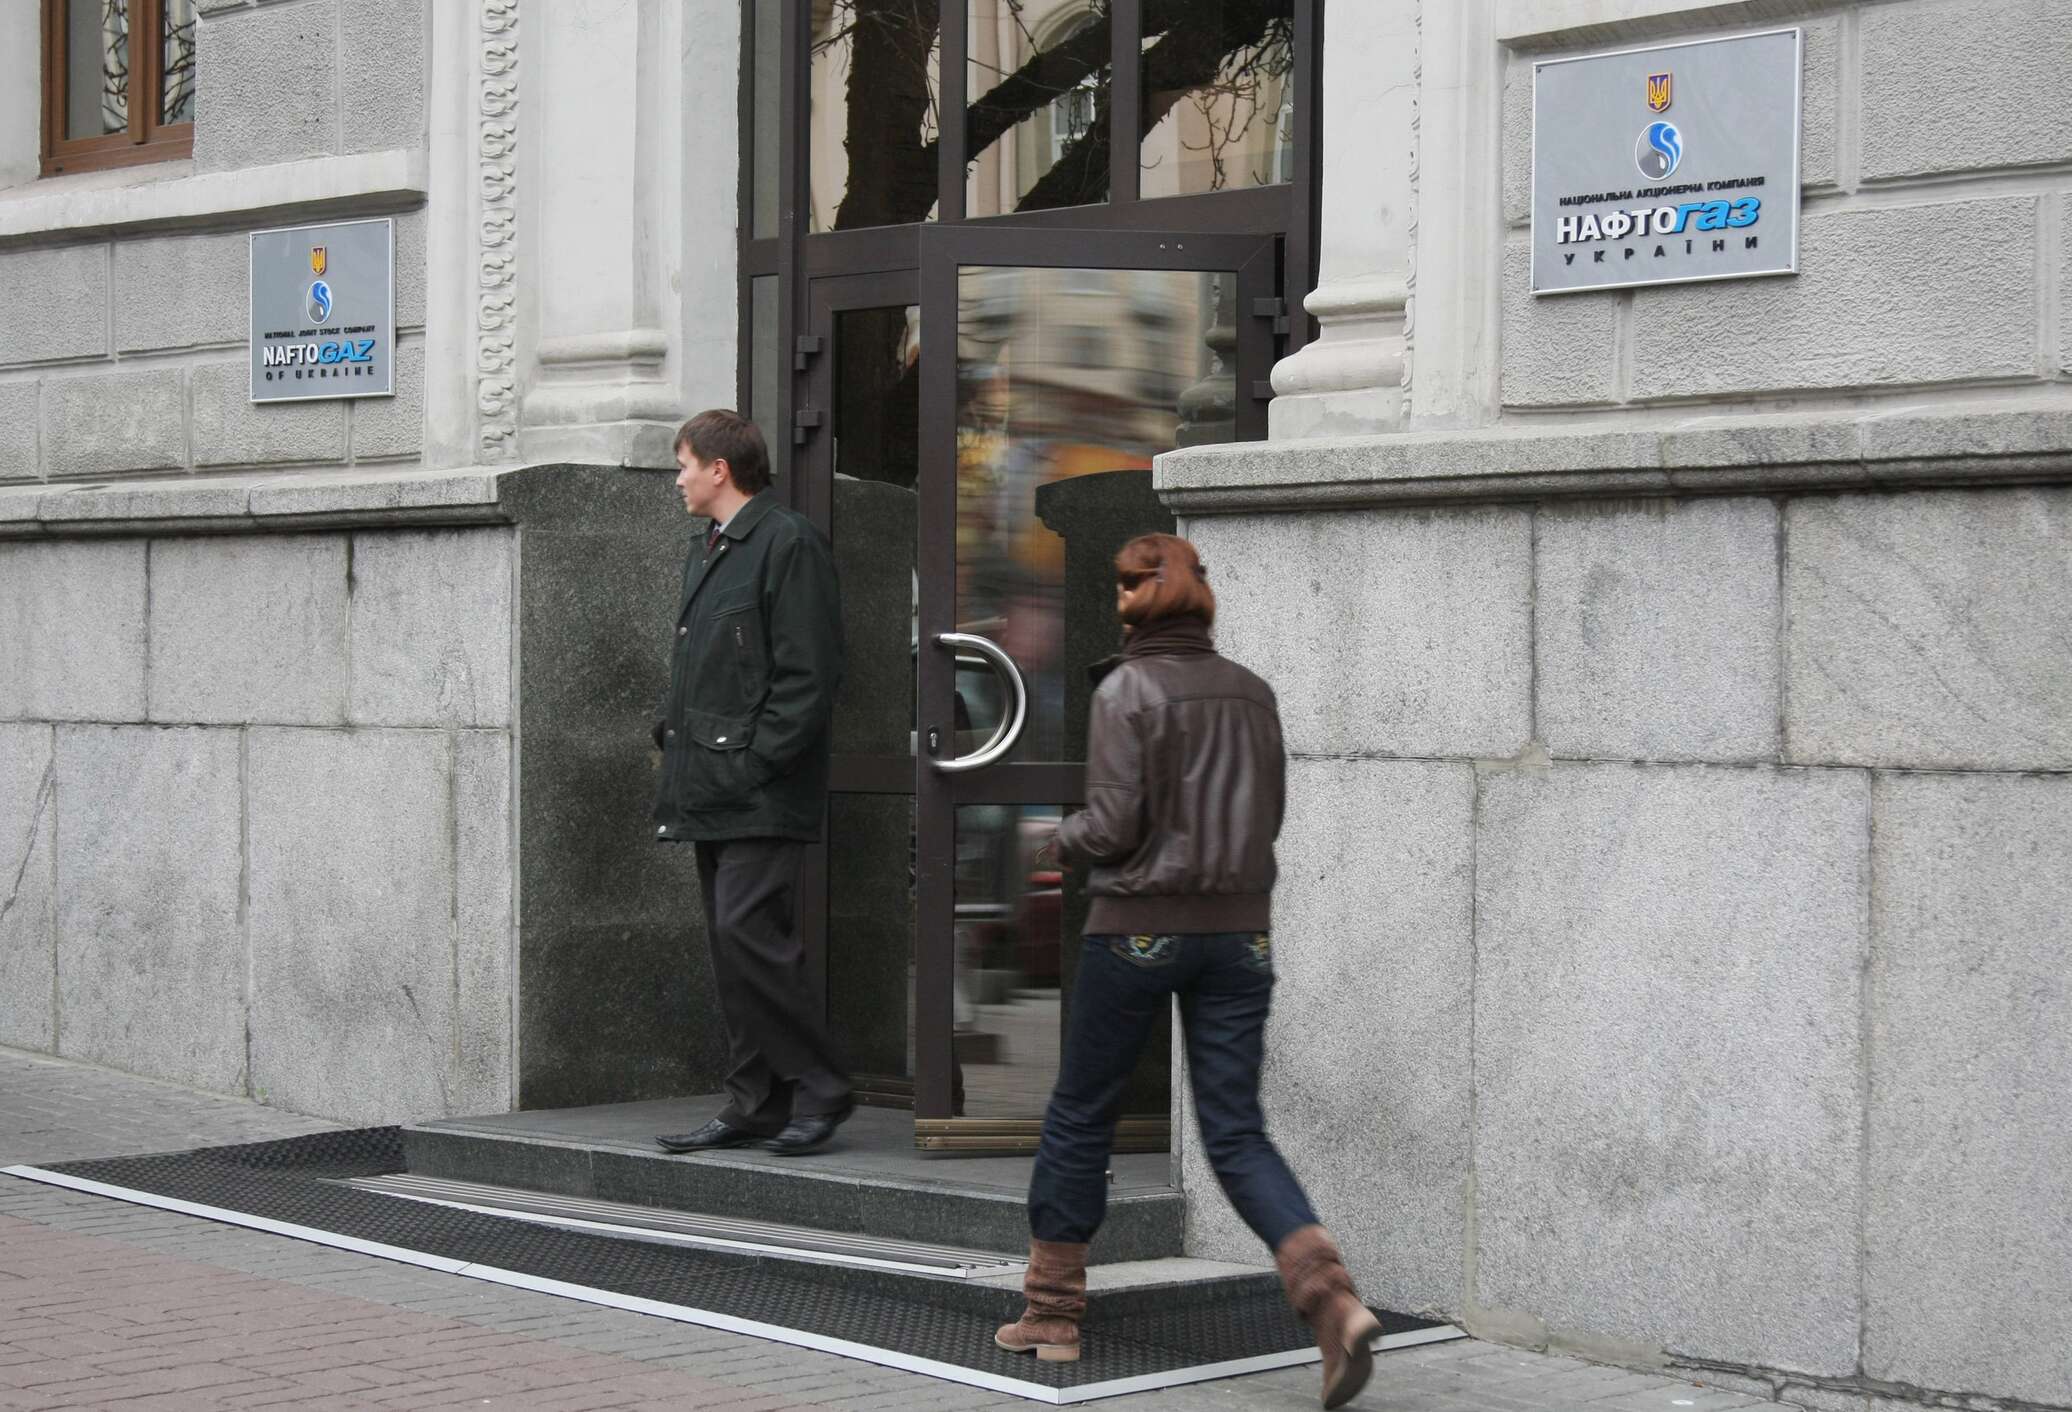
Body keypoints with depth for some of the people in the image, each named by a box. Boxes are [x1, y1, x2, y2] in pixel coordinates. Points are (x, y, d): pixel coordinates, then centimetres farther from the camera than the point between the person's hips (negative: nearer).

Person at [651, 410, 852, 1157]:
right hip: (711, 791, 10)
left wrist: (755, 760, -17)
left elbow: (810, 674, -14)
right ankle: (756, 1104, 12)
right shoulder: (707, 552, 21)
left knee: (747, 934, -16)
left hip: (761, 793, -9)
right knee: (730, 945, 8)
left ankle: (818, 1086, -4)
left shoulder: (789, 543, -9)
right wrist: (672, 735, 11)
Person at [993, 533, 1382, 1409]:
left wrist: (1061, 839, 7)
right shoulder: (1251, 693, 7)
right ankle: (1330, 1297, -17)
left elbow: (1112, 826, -12)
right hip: (1239, 933, 4)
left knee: (1078, 1119, 13)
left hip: (1138, 932, -4)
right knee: (1237, 1135, 4)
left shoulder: (1126, 691, -9)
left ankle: (1052, 1312, 22)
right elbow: (1268, 817, 12)